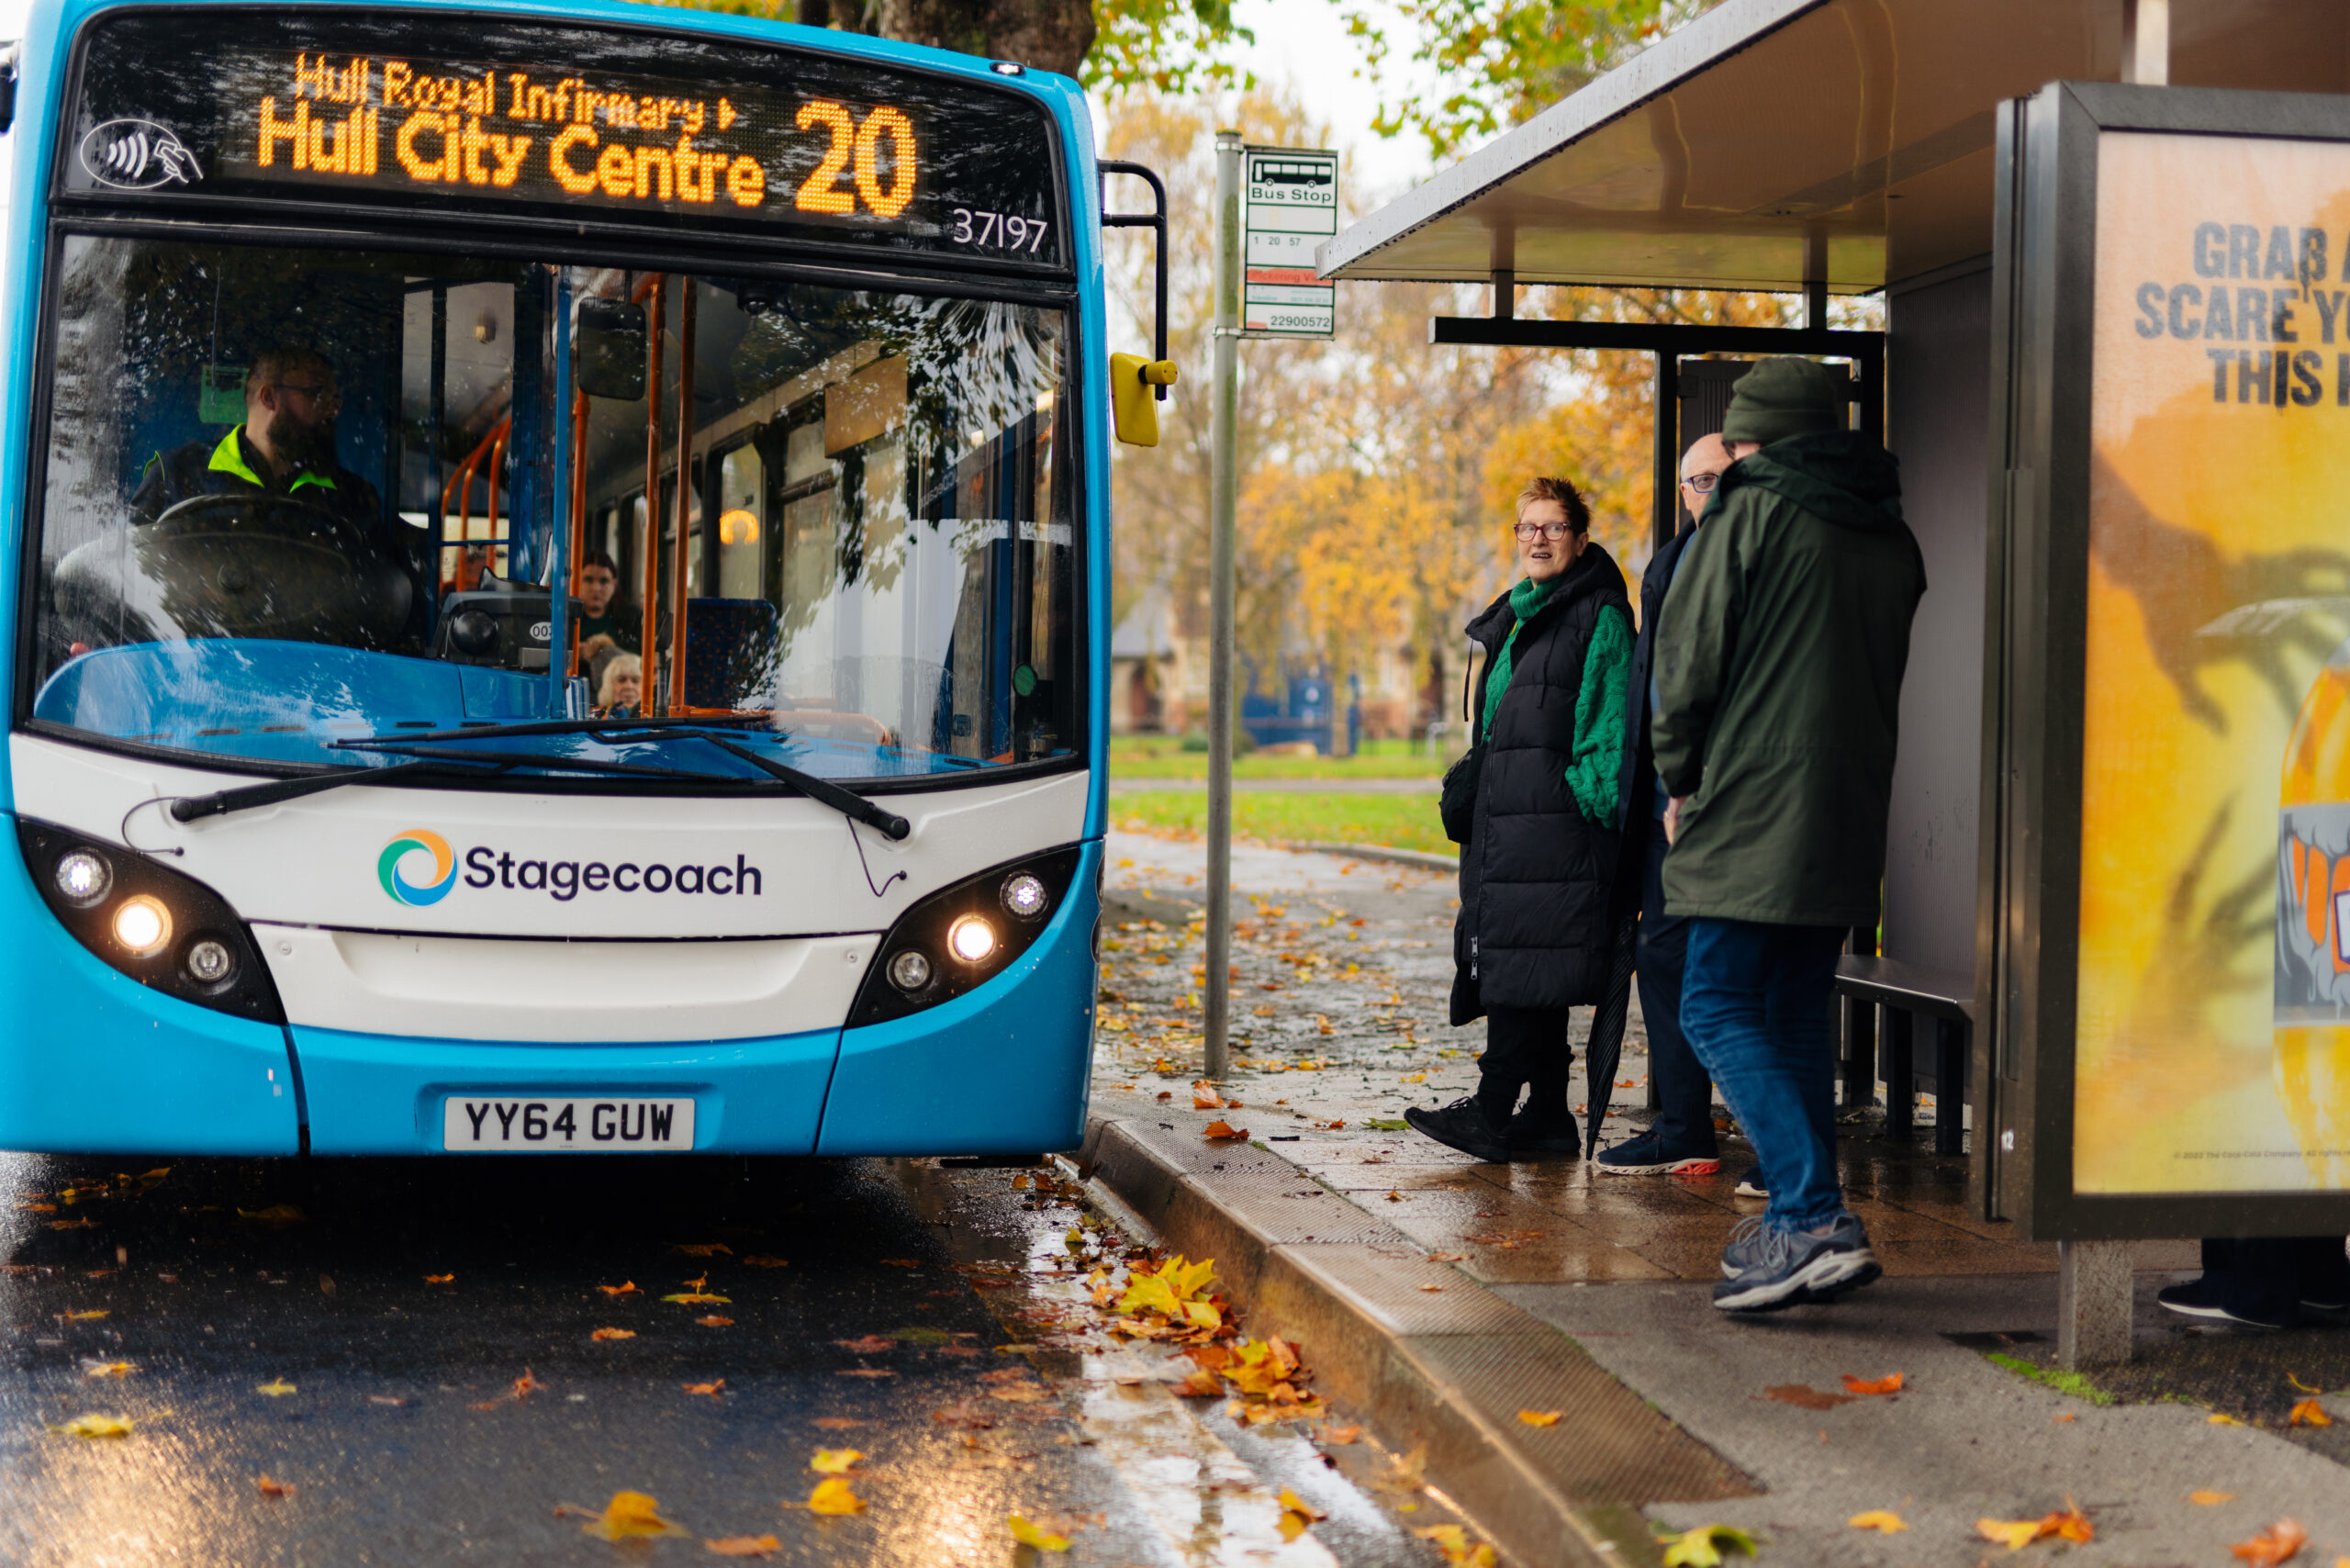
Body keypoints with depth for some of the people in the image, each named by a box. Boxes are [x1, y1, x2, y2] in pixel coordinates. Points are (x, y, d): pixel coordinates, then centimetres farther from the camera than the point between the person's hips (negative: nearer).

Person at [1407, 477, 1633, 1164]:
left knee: (1526, 960, -11)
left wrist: (1589, 800, -18)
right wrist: (1472, 797, 20)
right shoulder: (1516, 619, 22)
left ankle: (1491, 1112, -13)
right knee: (1528, 973, 7)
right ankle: (1548, 1115, 11)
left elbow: (1607, 719, -10)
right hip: (1505, 817, 9)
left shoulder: (1598, 616, -3)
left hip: (1556, 817, -9)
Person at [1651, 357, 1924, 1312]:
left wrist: (1680, 780, 4)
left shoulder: (1749, 515, -6)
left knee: (1718, 1008, -5)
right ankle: (1803, 1229, 15)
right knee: (1798, 1017, 14)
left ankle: (1815, 1217, -18)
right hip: (1848, 817, 7)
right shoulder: (1892, 537, 14)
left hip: (1750, 806, -7)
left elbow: (1686, 657, -7)